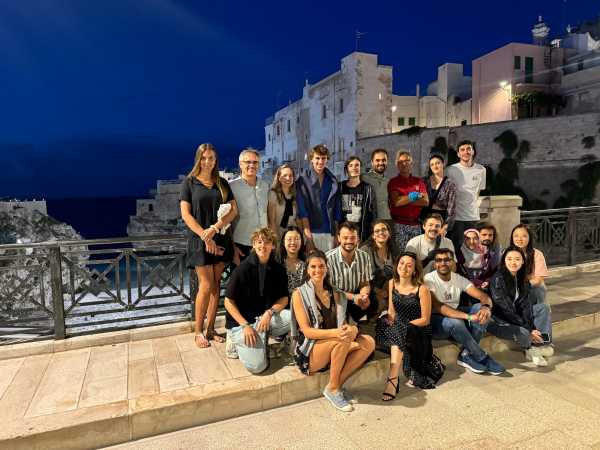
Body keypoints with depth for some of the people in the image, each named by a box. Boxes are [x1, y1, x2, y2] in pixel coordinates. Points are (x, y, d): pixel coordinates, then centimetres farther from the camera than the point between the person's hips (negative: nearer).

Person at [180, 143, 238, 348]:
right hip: (200, 239, -3)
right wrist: (205, 236, -14)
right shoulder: (189, 182, 1)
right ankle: (198, 332, 10)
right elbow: (185, 214, -6)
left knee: (216, 284, 6)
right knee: (206, 285, -5)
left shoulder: (222, 183, 10)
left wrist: (215, 228, -13)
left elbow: (233, 210, 2)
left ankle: (210, 329, 17)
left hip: (221, 238, 3)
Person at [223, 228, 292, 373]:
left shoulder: (278, 269, -2)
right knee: (257, 366, -21)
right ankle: (237, 340, 9)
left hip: (265, 317, 5)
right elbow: (228, 302, -11)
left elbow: (284, 298, 2)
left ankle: (263, 337, 2)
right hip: (241, 321, -5)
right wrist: (245, 326, -18)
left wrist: (269, 312, -18)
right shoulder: (243, 268, -15)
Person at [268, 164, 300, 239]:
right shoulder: (273, 194, -9)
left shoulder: (296, 195, 5)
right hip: (279, 236, -4)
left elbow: (298, 219, 10)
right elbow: (271, 221, -9)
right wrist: (275, 238, -14)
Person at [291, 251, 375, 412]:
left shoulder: (334, 294, 12)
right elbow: (307, 331, -14)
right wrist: (335, 333, -30)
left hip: (335, 350, 5)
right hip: (309, 352, -5)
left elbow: (342, 324, 7)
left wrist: (353, 329, -19)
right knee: (343, 340, -31)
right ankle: (332, 389, -12)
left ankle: (338, 384, -9)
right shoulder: (299, 294, -6)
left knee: (368, 342, -16)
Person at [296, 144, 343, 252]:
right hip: (312, 232, -3)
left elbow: (337, 211, 12)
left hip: (330, 232, 3)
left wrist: (337, 234, 5)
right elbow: (302, 212, -6)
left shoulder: (333, 181, 10)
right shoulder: (303, 181, 0)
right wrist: (308, 235, -13)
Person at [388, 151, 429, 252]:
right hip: (399, 224, -3)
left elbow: (426, 201, 0)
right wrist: (413, 196, -9)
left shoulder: (418, 181, 13)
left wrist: (405, 200, -7)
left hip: (415, 224, 3)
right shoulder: (393, 182, 3)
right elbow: (396, 202, -11)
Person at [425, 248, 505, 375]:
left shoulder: (459, 279, 0)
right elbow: (437, 307, -30)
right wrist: (468, 316, -40)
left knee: (481, 309, -16)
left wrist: (486, 307, -33)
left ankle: (465, 355, -16)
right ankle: (483, 358, -13)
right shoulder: (429, 280, -18)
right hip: (435, 322, -6)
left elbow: (483, 296, -7)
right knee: (455, 322, -36)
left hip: (455, 314, 6)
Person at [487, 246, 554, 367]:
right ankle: (532, 348, 4)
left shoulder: (522, 278, 4)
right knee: (523, 333, -32)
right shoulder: (497, 279, -19)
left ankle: (541, 343, -12)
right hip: (497, 320, -8)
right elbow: (505, 309, -22)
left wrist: (531, 327, -18)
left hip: (515, 317, 8)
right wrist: (529, 329, -21)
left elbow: (525, 305, -3)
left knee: (543, 307, 1)